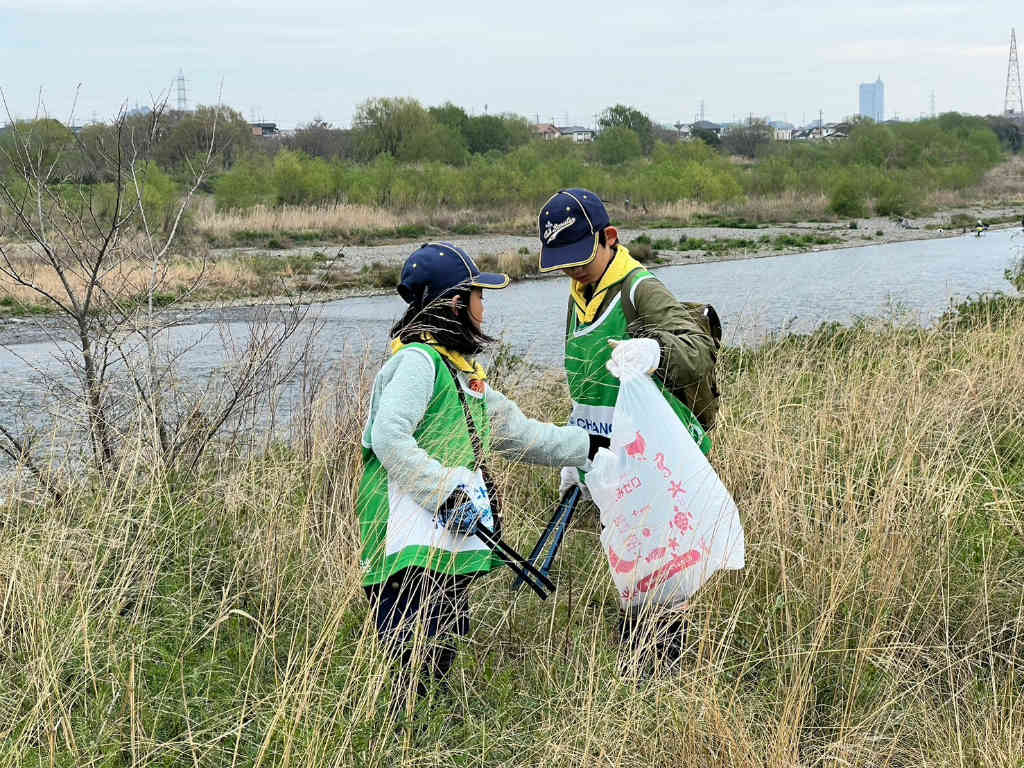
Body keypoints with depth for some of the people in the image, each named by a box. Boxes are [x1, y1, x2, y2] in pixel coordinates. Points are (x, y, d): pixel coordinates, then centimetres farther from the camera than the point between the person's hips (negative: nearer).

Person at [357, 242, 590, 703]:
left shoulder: (462, 371, 22)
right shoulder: (417, 359, -9)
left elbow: (515, 432, 29)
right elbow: (388, 439, -21)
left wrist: (587, 445, 29)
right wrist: (448, 492, -23)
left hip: (453, 546, 10)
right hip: (415, 550, -10)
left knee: (440, 662, 11)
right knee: (422, 663, -15)